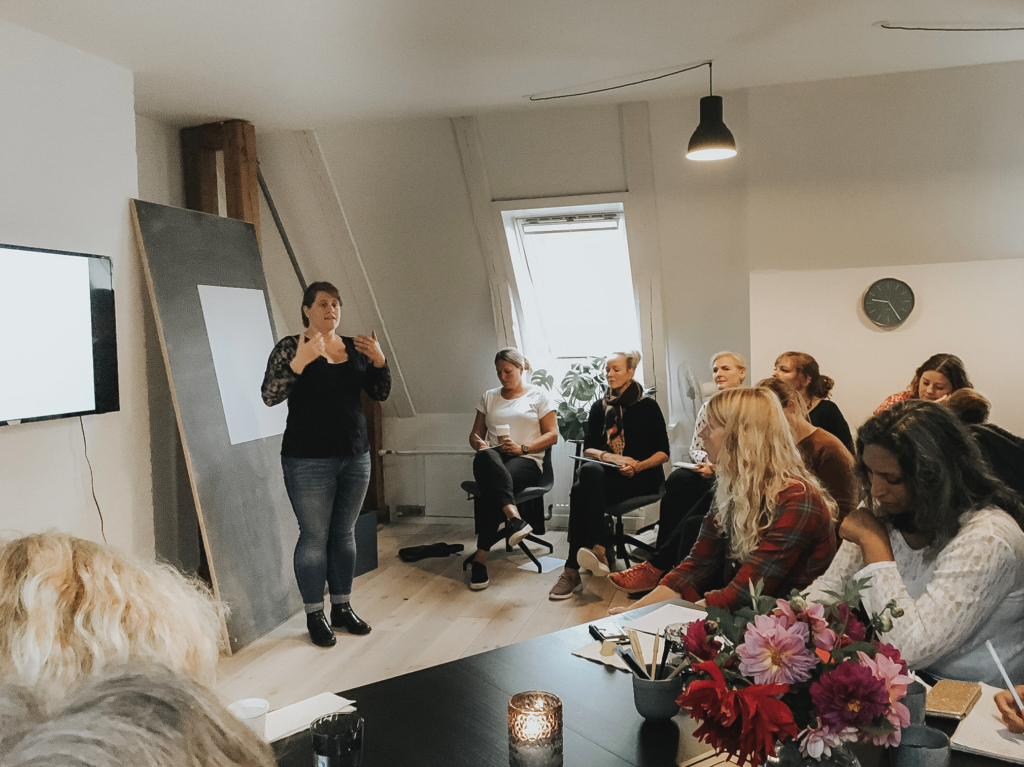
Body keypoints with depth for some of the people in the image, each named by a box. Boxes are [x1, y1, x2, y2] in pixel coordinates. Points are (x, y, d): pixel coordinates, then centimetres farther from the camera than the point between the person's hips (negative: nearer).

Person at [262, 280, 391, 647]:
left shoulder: (355, 347, 8)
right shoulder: (290, 346, -5)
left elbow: (380, 394, 7)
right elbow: (269, 395, -16)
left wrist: (379, 361, -11)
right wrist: (299, 361, -28)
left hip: (355, 456, 5)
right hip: (309, 460, -5)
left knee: (344, 534, 12)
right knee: (315, 537, 1)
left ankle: (342, 607, 25)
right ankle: (314, 616, 14)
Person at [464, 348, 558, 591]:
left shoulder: (539, 395, 10)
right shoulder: (489, 397, 21)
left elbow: (552, 435, 3)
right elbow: (475, 434, 20)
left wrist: (522, 448, -11)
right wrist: (479, 444, -5)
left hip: (526, 461, -2)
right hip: (492, 460, 3)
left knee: (489, 488, -36)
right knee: (486, 457, -39)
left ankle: (481, 556, -35)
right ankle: (513, 516, -55)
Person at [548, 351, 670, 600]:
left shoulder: (647, 406, 5)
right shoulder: (599, 407, 17)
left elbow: (663, 452, 2)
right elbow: (588, 449, 10)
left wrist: (638, 466, -15)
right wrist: (612, 457, -9)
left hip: (642, 477, -4)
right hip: (606, 473, 4)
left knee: (581, 490, -32)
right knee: (587, 470, -35)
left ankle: (573, 570, -36)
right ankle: (597, 550, -41)